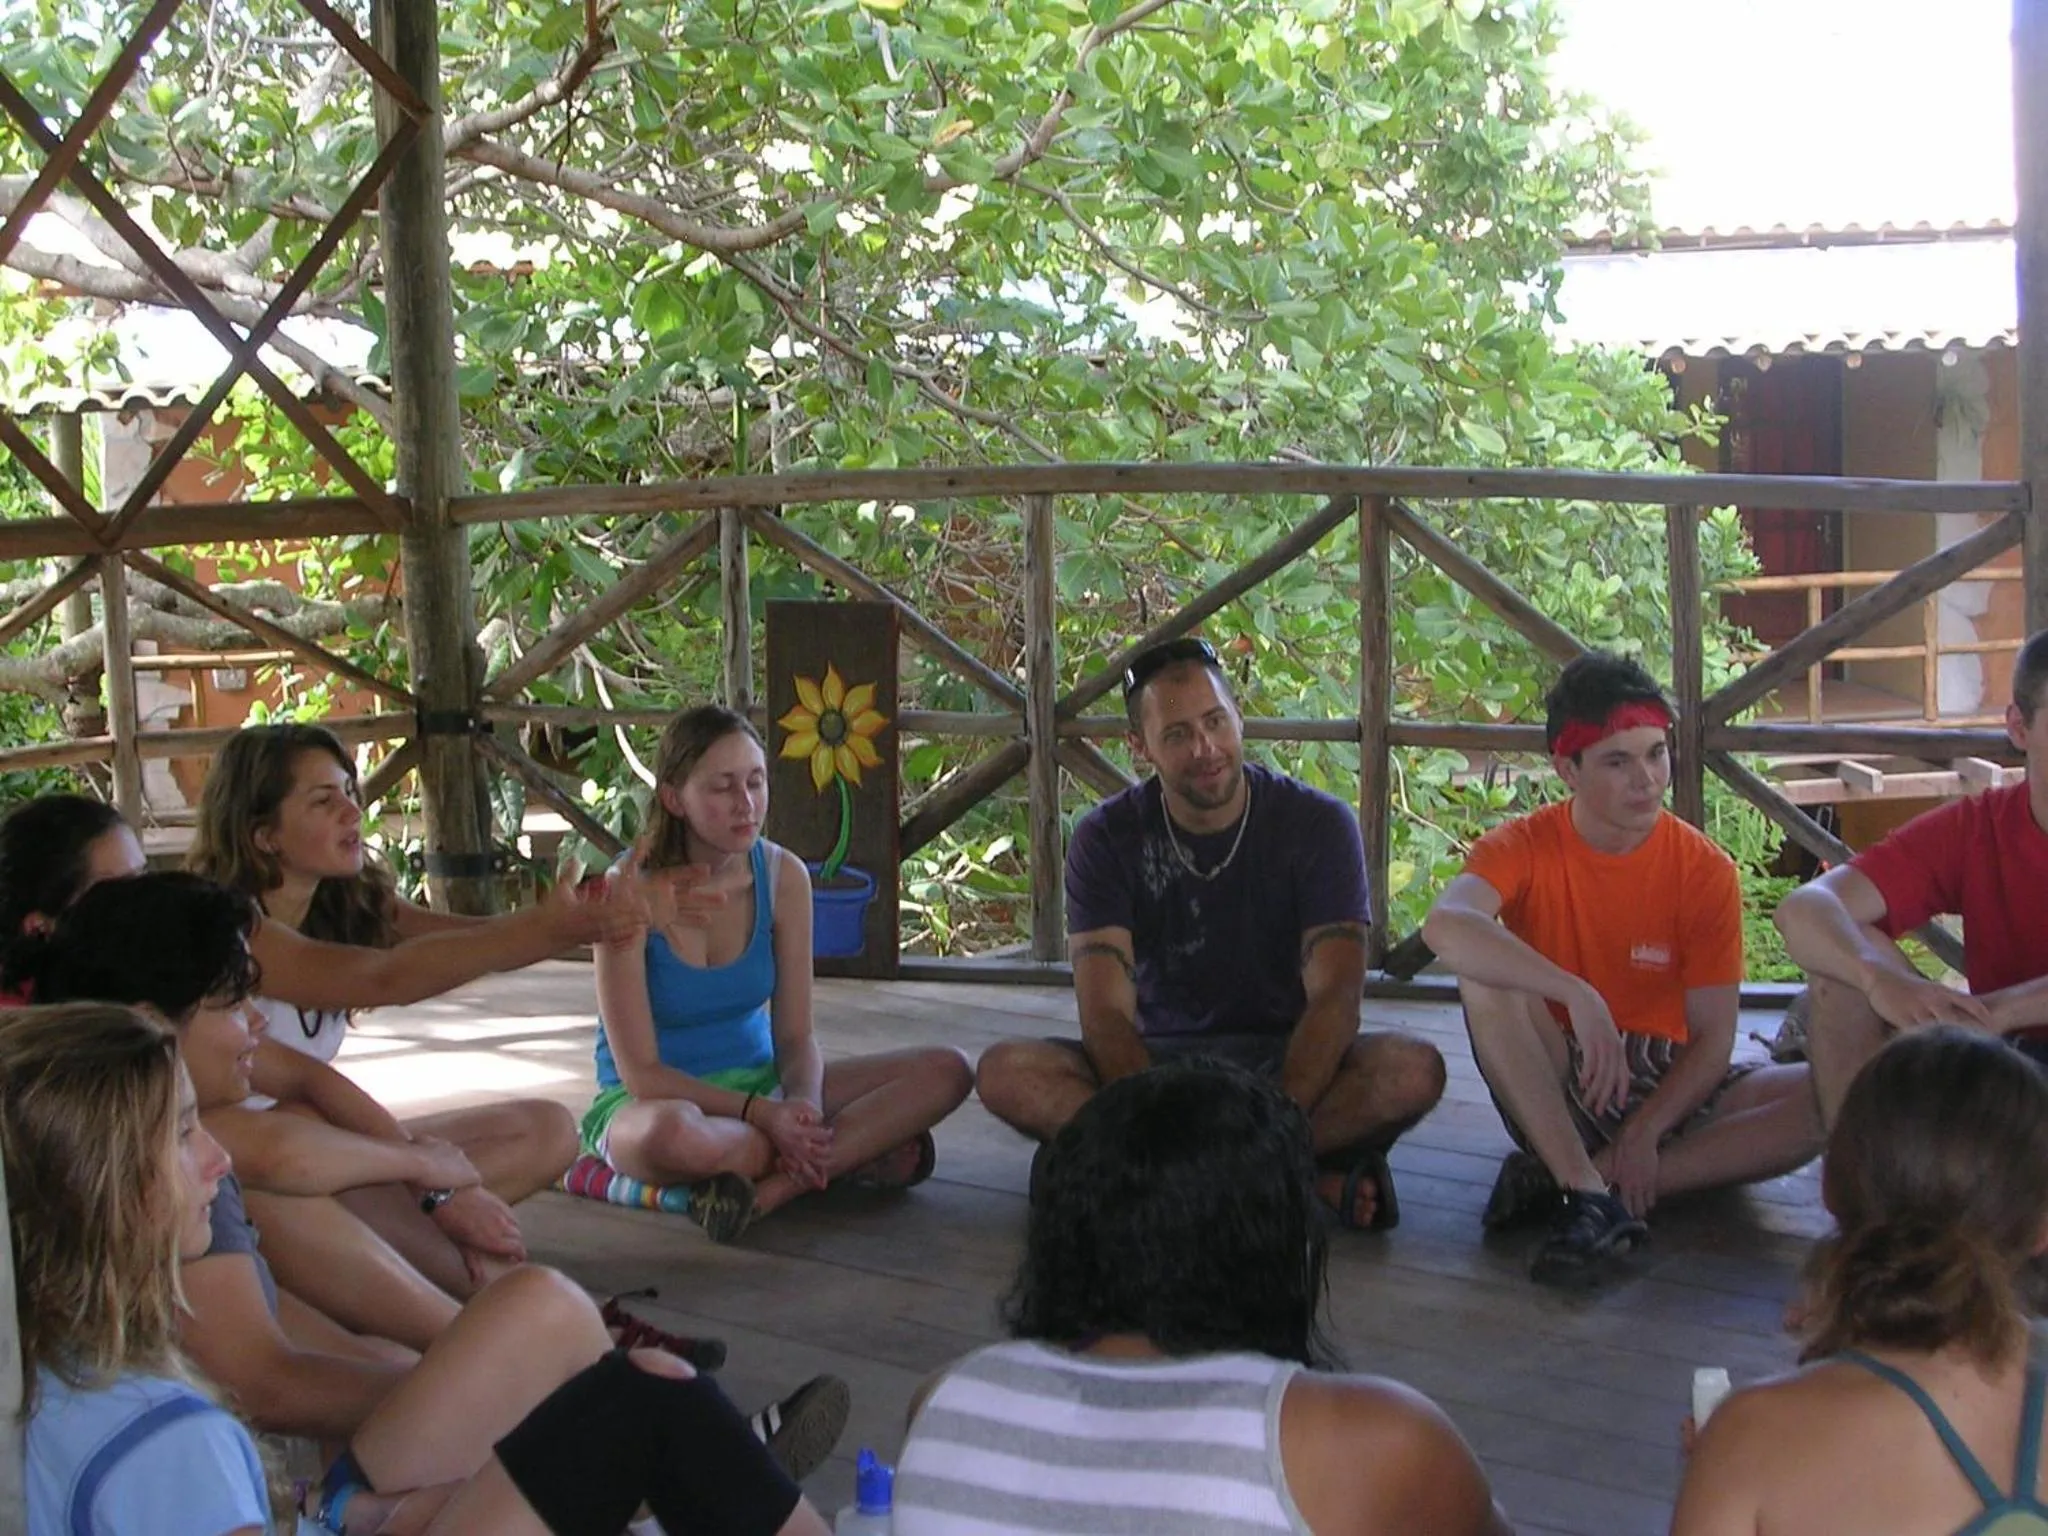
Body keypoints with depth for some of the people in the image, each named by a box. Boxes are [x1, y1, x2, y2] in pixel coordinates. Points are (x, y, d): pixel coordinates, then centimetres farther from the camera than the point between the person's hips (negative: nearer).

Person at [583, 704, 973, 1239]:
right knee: (673, 1133, -44)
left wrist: (804, 1104, -25)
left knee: (946, 1071, -12)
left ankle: (774, 1186, -26)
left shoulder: (783, 876, -4)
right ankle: (850, 1154, -19)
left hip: (759, 1083, 6)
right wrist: (762, 1115, -28)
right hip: (651, 1100, -5)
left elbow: (795, 1037, -1)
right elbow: (640, 1073, -17)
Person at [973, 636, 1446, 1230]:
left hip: (1288, 1061, -1)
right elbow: (1106, 1010, -15)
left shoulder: (1317, 824, -7)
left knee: (1413, 1070, -31)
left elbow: (1334, 994, -17)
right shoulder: (1107, 838, -5)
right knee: (1006, 1072, -27)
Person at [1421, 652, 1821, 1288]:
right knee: (1484, 970, -28)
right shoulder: (1525, 847, -11)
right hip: (1559, 1095, -2)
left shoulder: (1706, 869, -7)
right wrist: (1577, 996, -44)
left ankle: (1562, 1182, -27)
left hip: (1667, 1088, 2)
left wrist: (1645, 1132, -23)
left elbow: (1713, 1037, -8)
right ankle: (1588, 1195, -32)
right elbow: (1444, 925, -34)